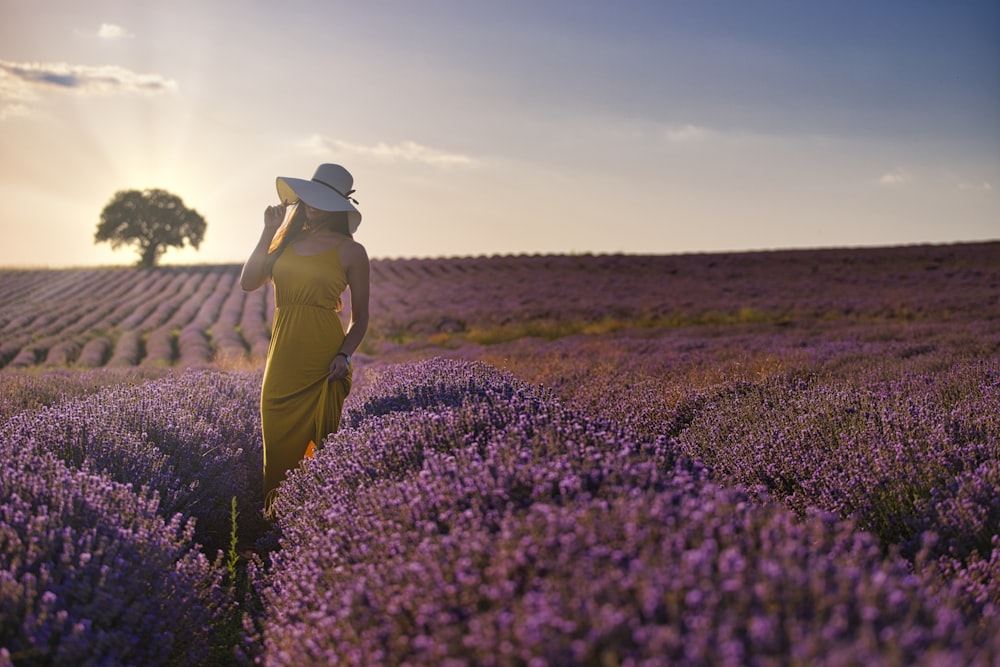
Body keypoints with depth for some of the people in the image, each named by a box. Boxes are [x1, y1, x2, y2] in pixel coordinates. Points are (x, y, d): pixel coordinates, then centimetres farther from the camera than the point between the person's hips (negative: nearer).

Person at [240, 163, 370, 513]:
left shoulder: (350, 251, 0)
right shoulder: (287, 241, 11)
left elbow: (360, 317, 2)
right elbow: (248, 283, 2)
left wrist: (344, 355, -14)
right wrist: (268, 232, 0)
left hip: (323, 358, -4)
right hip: (283, 359, 4)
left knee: (323, 447, -1)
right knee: (278, 447, 6)